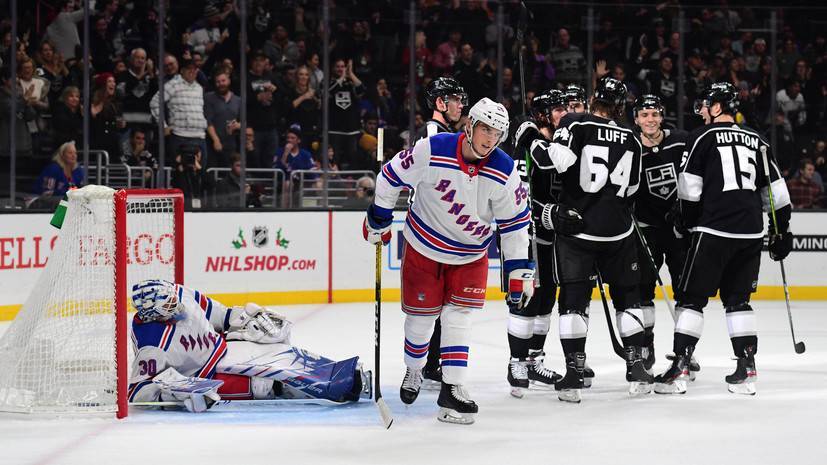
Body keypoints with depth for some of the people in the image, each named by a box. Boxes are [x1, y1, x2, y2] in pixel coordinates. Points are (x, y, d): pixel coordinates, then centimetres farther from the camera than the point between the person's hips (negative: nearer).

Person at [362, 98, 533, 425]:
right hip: (424, 244, -1)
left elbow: (516, 223, -8)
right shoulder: (432, 151, -25)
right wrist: (378, 220, -1)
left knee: (457, 316, -7)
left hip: (470, 254, 1)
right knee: (421, 314, 7)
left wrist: (520, 271, -9)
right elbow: (392, 176, -10)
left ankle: (452, 390, -4)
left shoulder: (504, 172, -18)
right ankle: (414, 372, 34)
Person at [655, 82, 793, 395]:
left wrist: (687, 220, 10)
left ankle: (679, 369, -6)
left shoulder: (703, 136, 0)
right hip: (752, 234, 5)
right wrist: (782, 232, 21)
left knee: (692, 297, 1)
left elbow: (690, 186, -5)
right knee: (737, 299, 14)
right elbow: (777, 190, 15)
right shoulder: (756, 141, 15)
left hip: (714, 230, -5)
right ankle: (746, 369, 7)